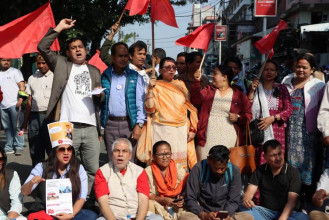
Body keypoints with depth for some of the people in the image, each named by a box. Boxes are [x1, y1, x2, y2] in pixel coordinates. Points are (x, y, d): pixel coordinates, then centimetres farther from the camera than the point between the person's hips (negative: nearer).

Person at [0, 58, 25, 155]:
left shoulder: (15, 72, 4)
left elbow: (21, 86, -4)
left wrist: (20, 100, -14)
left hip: (14, 104, -5)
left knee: (16, 127, -4)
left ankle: (19, 147, -1)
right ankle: (9, 147, 14)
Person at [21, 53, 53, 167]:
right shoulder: (32, 78, 15)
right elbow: (29, 101, 16)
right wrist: (25, 121, 14)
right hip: (34, 116, 5)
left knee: (51, 148, -2)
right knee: (35, 150, 10)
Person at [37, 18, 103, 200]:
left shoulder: (94, 71, 22)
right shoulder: (61, 65, 12)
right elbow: (43, 47, 0)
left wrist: (101, 94, 4)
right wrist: (59, 28, 0)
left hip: (90, 128, 3)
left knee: (93, 170, 3)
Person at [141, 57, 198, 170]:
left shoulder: (180, 85, 14)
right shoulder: (156, 86, 3)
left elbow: (190, 107, 14)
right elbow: (150, 109, -7)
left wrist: (192, 129, 7)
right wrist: (151, 89, -14)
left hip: (181, 130, 3)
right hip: (162, 131, -3)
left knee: (181, 163, 1)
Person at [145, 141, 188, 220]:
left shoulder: (179, 170, 8)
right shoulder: (148, 172, -1)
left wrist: (182, 199, -13)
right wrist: (163, 200, -17)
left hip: (178, 207, 1)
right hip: (157, 208, 0)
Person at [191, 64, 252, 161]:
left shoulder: (239, 95, 8)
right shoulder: (208, 90, 15)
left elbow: (248, 115, 10)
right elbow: (196, 101, -3)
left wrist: (238, 117, -9)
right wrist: (197, 82, -13)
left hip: (228, 138, -1)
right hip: (209, 137, 2)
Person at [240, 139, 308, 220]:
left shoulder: (293, 172, -3)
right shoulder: (260, 171, 6)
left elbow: (291, 201, -12)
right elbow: (250, 191, -2)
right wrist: (246, 199, -28)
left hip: (287, 213, -2)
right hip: (265, 211, 2)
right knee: (244, 208, -26)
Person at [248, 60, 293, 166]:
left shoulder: (281, 88, 10)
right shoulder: (255, 87, 11)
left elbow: (289, 109, 3)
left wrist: (272, 118, -9)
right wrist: (252, 91, -6)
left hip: (277, 131, 0)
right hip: (258, 130, 0)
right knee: (260, 162, -6)